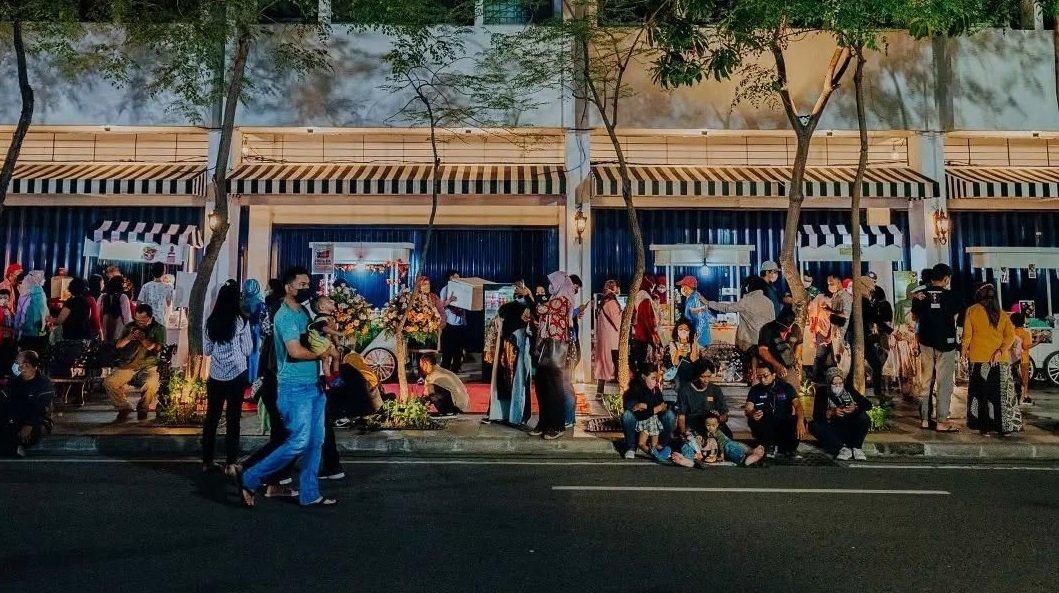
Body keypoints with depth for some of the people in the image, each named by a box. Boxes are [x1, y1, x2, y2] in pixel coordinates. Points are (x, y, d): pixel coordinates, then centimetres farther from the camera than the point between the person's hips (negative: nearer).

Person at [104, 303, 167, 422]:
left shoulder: (159, 329, 4)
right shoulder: (130, 327, 14)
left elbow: (157, 348, -10)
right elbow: (118, 345, 7)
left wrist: (142, 339, -19)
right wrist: (128, 338, -13)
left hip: (149, 365, -4)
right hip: (128, 364, 4)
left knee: (152, 383, -34)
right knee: (109, 382, -19)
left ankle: (142, 409, -7)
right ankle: (124, 408, -1)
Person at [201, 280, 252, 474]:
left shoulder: (210, 321, 1)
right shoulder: (241, 321, -9)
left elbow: (206, 351, 8)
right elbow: (247, 350, -4)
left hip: (215, 375, 3)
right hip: (236, 374, -3)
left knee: (211, 416, 11)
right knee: (233, 418, 2)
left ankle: (207, 460, 18)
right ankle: (230, 463, 4)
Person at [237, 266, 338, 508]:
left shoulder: (304, 312, 14)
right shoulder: (285, 315, -13)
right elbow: (295, 351, -23)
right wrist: (323, 353, -7)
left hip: (313, 386, 9)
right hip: (295, 388, -9)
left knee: (316, 441, 10)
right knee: (299, 442, -9)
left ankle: (310, 494, 18)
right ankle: (250, 479, 6)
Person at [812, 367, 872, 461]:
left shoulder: (849, 391, 10)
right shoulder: (823, 395, 3)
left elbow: (868, 404, 0)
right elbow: (816, 416, -10)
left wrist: (855, 408, -21)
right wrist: (832, 412, -28)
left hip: (852, 430, 1)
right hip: (834, 433, -1)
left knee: (863, 416, -26)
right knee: (814, 426, -27)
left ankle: (857, 448, -23)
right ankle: (843, 448, -32)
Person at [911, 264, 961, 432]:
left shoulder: (919, 296, -1)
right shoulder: (951, 296, -9)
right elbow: (955, 318, 3)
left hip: (926, 342, 3)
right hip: (946, 342, -3)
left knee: (926, 381, 11)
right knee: (944, 383, 1)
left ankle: (925, 419, 14)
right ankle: (942, 422, 1)